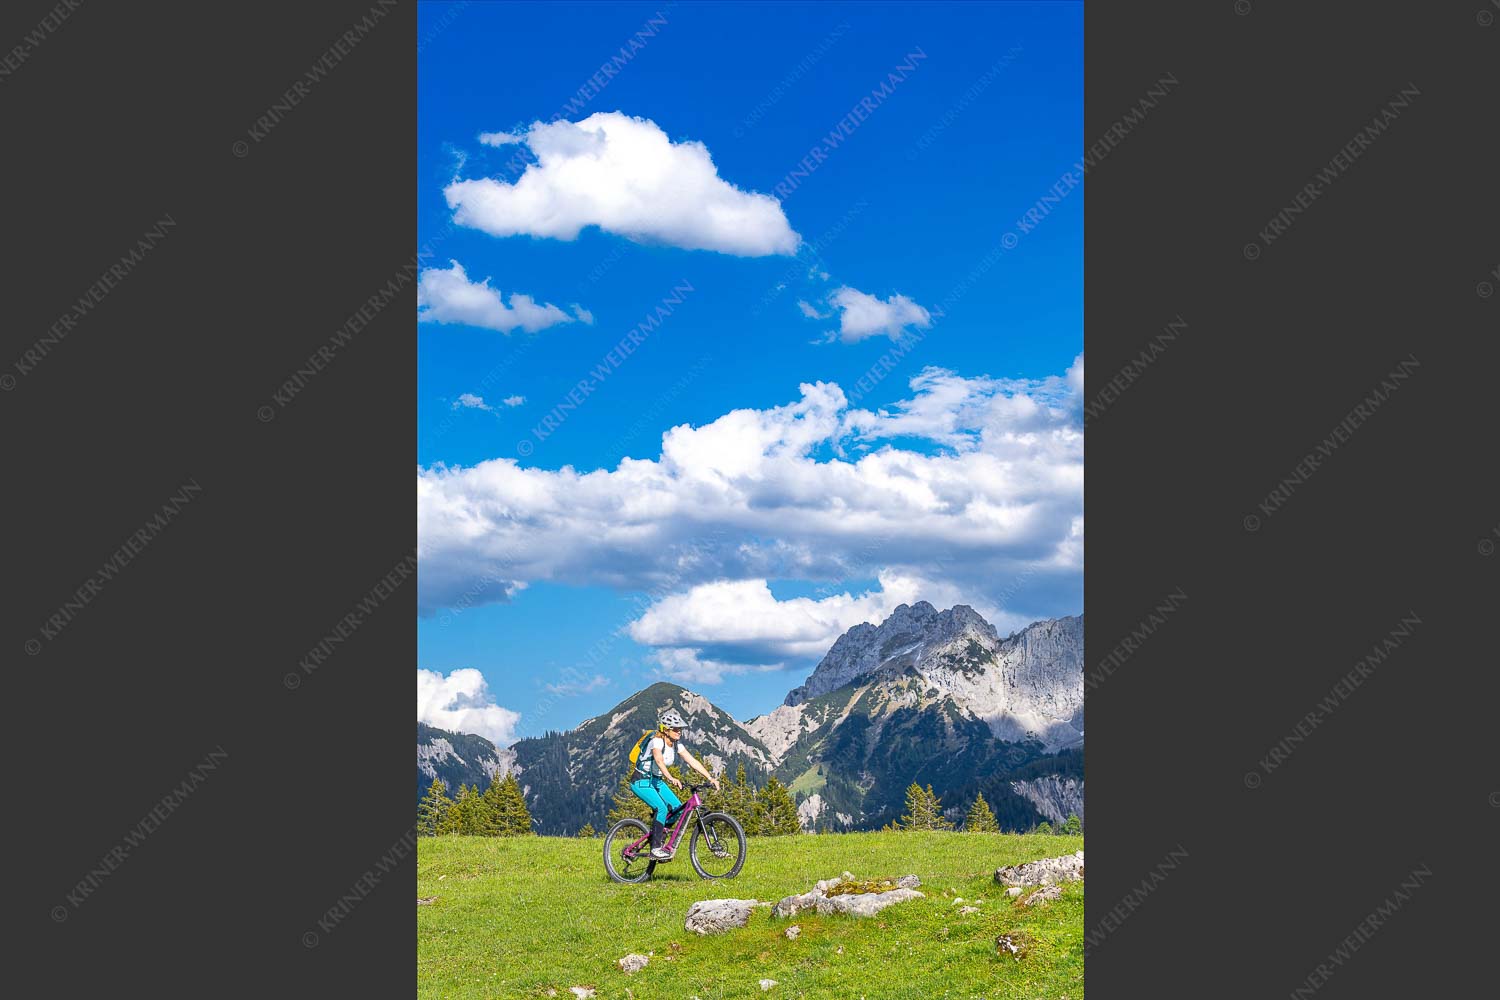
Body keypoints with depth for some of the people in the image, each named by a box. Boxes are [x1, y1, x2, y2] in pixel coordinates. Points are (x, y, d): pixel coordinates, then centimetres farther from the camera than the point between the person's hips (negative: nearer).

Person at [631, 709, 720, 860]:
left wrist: (710, 778, -16)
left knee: (677, 807, -8)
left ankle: (659, 839, 11)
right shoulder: (657, 741, -23)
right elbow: (659, 761, -41)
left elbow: (692, 761, -6)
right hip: (642, 781, -8)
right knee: (661, 808, -27)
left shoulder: (677, 744, -1)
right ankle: (655, 849, -20)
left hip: (656, 781, 8)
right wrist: (671, 778, -58)